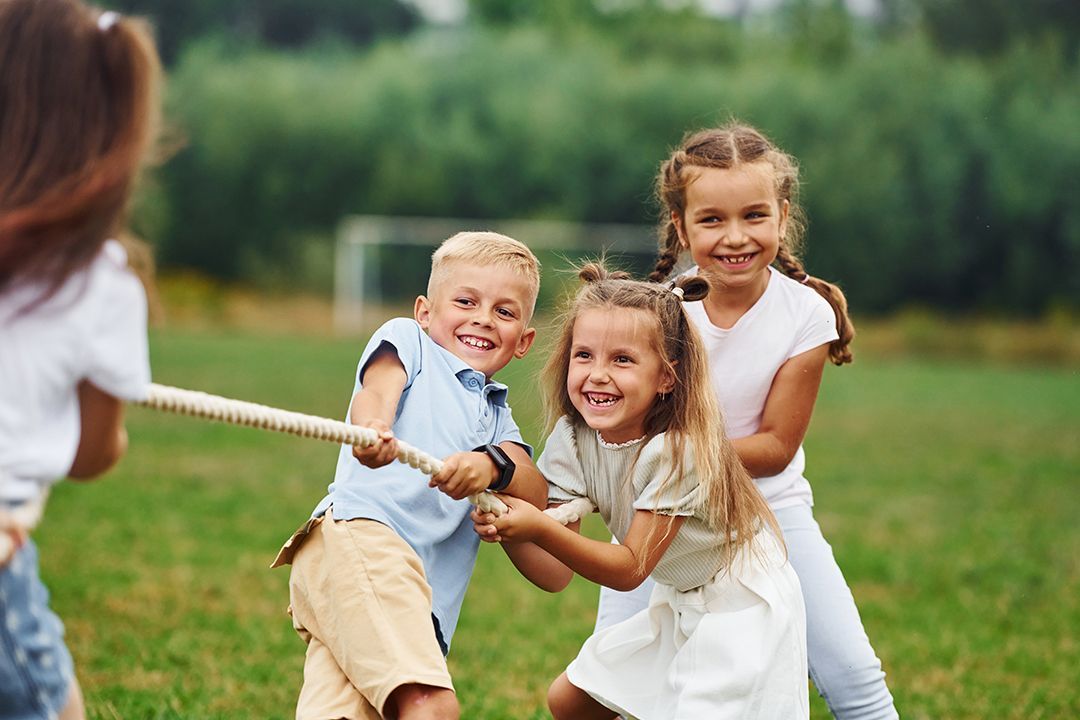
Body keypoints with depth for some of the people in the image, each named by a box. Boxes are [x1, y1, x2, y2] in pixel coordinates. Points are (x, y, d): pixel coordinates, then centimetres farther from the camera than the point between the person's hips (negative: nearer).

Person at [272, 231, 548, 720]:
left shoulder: (497, 417, 34)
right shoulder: (406, 340, 19)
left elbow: (538, 494, 14)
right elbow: (378, 387, -5)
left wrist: (494, 465, -10)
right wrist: (372, 425, -31)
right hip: (357, 537, -6)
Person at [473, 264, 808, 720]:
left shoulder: (681, 451, -28)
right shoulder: (574, 439, -10)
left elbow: (629, 569, -25)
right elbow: (555, 574, -12)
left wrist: (540, 528, -36)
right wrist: (507, 530, -32)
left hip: (742, 611, -7)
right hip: (676, 607, 7)